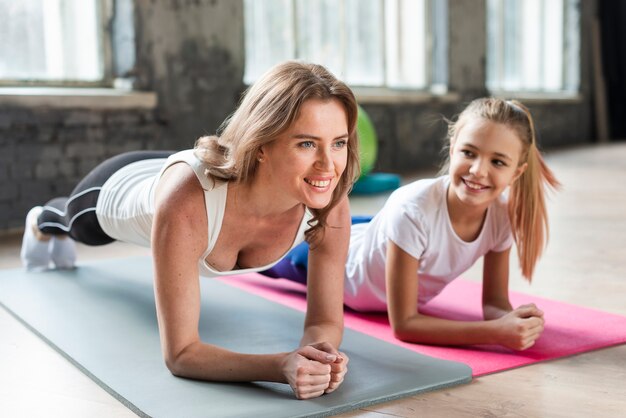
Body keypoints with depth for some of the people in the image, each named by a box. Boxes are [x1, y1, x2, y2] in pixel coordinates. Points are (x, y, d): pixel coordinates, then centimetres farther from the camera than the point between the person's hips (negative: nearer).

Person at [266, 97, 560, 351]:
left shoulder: (504, 215, -29)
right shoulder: (413, 211, -46)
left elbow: (495, 303, -18)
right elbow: (403, 324, -41)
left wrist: (513, 320, -41)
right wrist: (496, 332, -51)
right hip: (336, 258, -4)